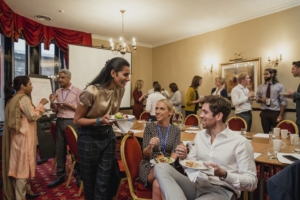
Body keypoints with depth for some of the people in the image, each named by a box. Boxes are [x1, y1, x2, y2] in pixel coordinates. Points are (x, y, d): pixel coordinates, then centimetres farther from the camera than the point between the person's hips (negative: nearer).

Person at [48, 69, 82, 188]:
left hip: (72, 122, -5)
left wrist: (69, 105, -15)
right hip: (60, 121, 5)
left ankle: (78, 176, 17)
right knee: (59, 149, 10)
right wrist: (52, 102, -5)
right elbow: (55, 110, 13)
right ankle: (60, 176, 24)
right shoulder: (58, 92, 11)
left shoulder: (77, 91, -3)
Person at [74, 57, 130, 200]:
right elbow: (77, 120, -14)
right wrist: (99, 120, -28)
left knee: (104, 181, 9)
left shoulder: (120, 90, -3)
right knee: (90, 180, 13)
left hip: (108, 135, 5)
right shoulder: (91, 91, -23)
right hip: (89, 138, -4)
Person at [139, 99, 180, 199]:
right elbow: (145, 154, -4)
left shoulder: (176, 130, 5)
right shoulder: (150, 126, -2)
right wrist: (150, 146, -27)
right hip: (149, 165, -1)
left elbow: (174, 152, 0)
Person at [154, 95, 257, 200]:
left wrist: (223, 174, -22)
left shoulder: (240, 142, -7)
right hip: (196, 185, 8)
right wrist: (184, 157, -4)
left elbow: (252, 182, -7)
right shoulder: (200, 135, 11)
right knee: (161, 167, -18)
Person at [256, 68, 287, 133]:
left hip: (275, 113, -3)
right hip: (264, 113, 3)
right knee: (266, 133, 9)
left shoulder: (280, 86, -2)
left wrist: (280, 115, -11)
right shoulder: (261, 87, 9)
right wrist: (261, 100, -11)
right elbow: (257, 99, 13)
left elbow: (283, 101, -5)